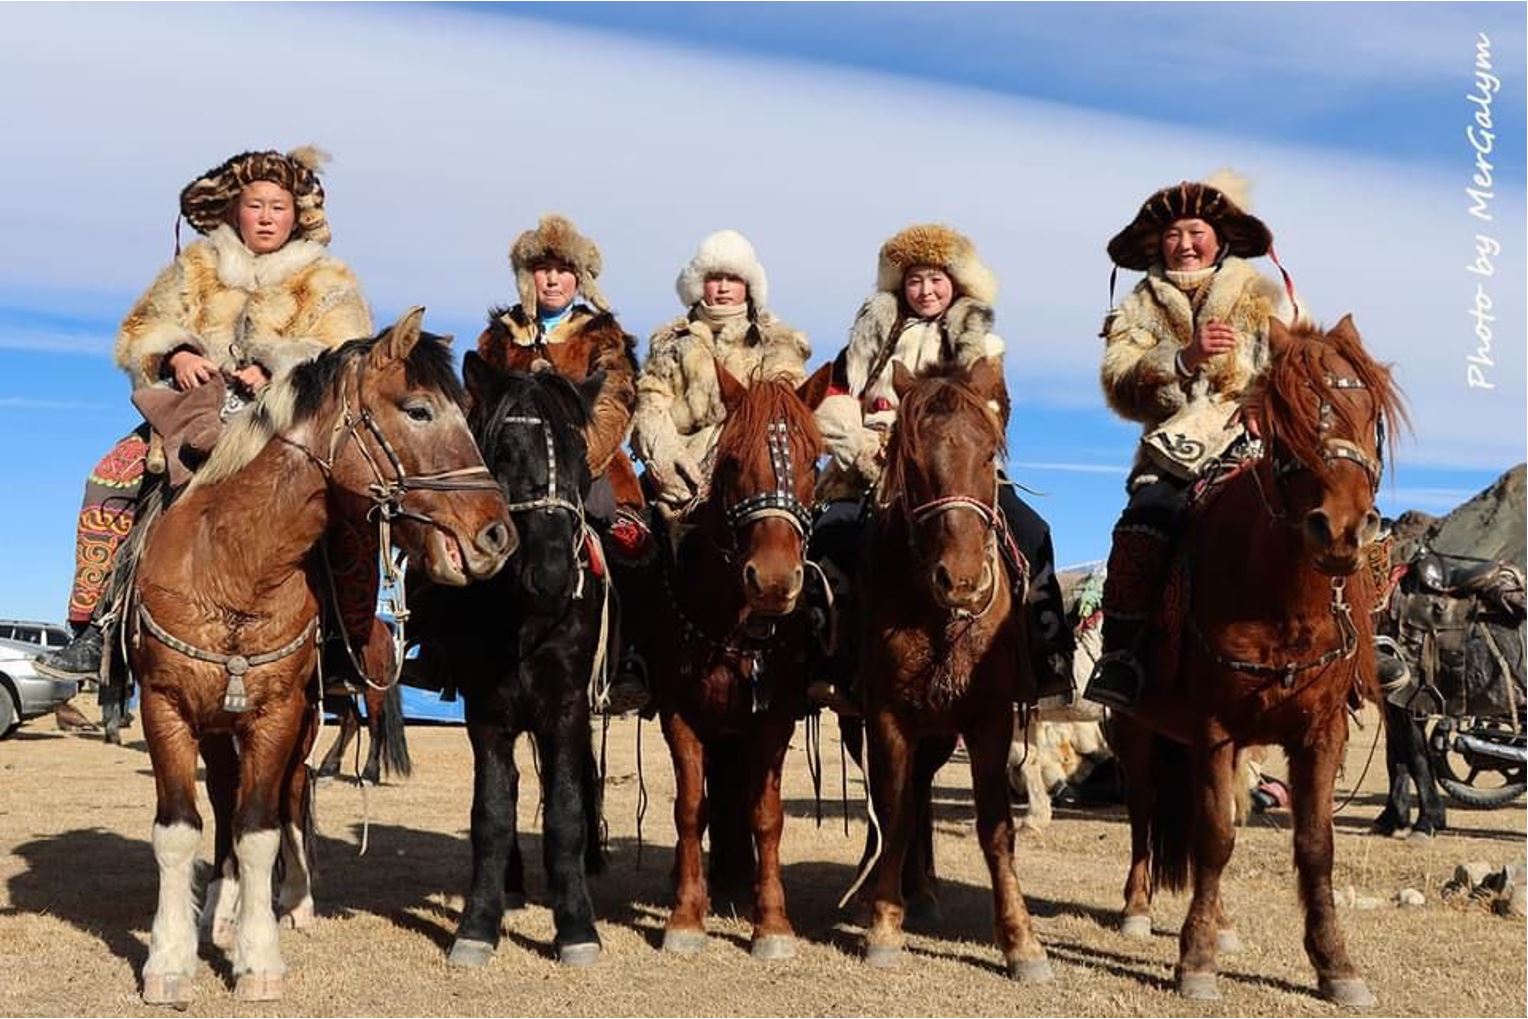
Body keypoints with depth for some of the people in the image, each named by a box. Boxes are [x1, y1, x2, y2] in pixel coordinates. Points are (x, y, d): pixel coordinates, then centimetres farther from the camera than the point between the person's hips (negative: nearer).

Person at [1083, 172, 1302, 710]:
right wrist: (1184, 357, -16)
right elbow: (1120, 385, 0)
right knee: (1149, 513, -29)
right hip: (1173, 449, 0)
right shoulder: (1142, 305, 15)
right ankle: (1120, 654, -30)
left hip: (1251, 440, 1)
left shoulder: (1261, 295, 15)